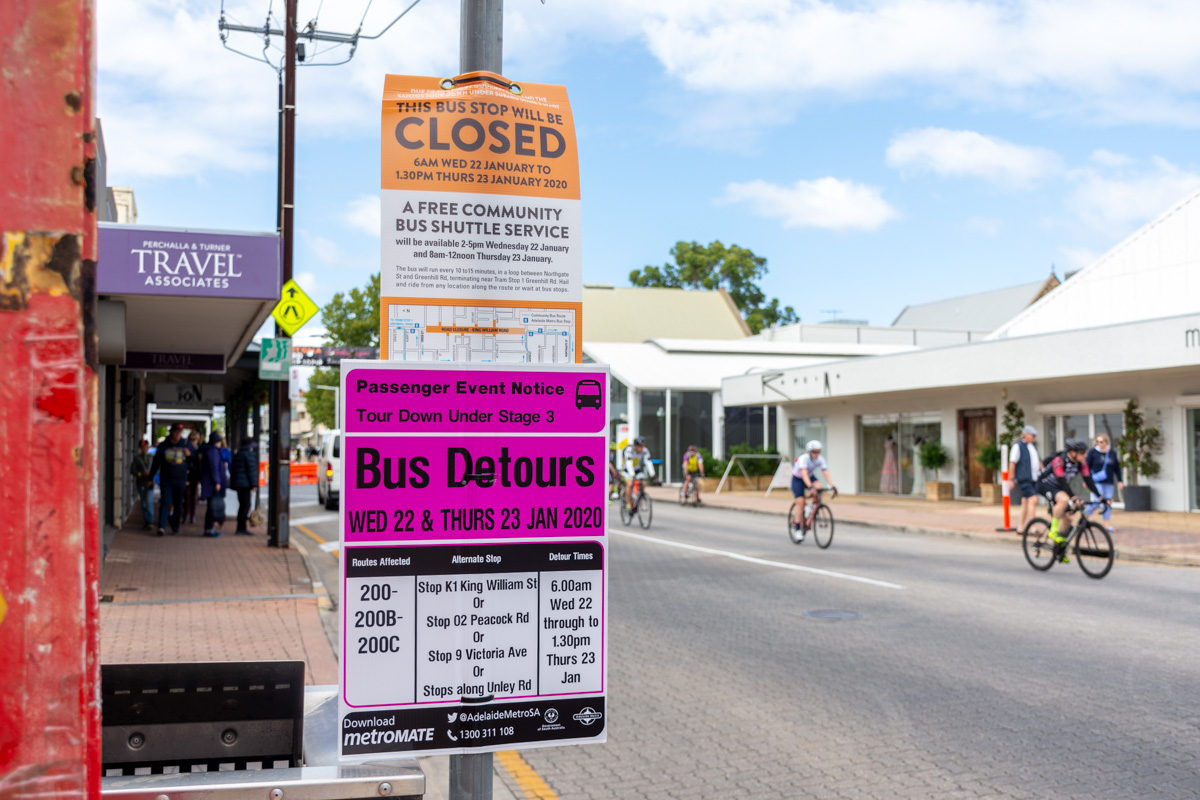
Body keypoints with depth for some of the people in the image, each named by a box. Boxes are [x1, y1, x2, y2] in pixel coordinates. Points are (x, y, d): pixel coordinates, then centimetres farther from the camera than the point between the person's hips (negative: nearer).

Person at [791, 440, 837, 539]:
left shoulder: (820, 460, -18)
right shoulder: (804, 458, -32)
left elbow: (827, 474, -25)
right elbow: (804, 474, -43)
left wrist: (832, 486, -39)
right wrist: (810, 487, -57)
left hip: (810, 476, 4)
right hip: (798, 479, -4)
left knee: (818, 487, -29)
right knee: (800, 502, -14)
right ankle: (798, 528, -6)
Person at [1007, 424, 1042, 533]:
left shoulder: (1033, 446, 18)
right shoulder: (1018, 446, -7)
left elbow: (1038, 461, 28)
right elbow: (1012, 463, -9)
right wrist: (1011, 479, -11)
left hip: (1034, 479, 8)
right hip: (1024, 478, -8)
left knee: (1026, 502, 11)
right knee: (1033, 500, -17)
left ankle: (1021, 526, 17)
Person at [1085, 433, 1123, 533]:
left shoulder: (1112, 453, 11)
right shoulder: (1092, 452, -1)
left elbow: (1117, 468, 16)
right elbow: (1087, 467, 0)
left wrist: (1120, 481, 10)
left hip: (1109, 483, 4)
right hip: (1096, 482, -4)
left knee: (1108, 504, 2)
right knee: (1097, 502, -14)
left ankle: (1107, 525, 5)